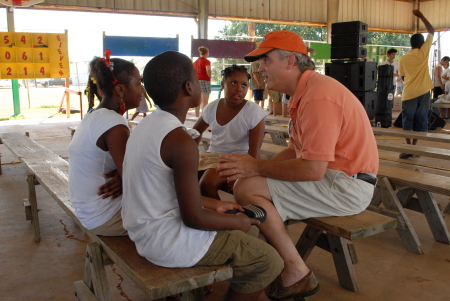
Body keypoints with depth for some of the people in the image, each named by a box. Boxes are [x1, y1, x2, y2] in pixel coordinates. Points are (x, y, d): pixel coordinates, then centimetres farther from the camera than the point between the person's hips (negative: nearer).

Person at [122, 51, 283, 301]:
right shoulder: (181, 142, -24)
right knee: (267, 261, 1)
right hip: (168, 242, -9)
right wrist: (236, 221, -5)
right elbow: (194, 219, -22)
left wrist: (214, 204, 14)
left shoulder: (149, 125, 3)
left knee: (249, 232, 20)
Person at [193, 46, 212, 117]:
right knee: (205, 101, -4)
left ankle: (197, 116, 18)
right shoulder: (206, 61, -8)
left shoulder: (195, 61, 14)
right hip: (204, 81, -7)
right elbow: (208, 71, -20)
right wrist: (209, 77, -4)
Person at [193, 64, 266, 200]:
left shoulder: (254, 112, -14)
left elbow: (254, 150, -16)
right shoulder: (212, 108, -1)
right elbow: (196, 132, 18)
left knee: (207, 183, -30)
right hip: (212, 154, 6)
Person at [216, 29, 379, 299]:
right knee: (249, 178, 11)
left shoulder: (318, 97, -21)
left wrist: (257, 168, -17)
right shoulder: (304, 91, 13)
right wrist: (255, 165, 0)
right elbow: (298, 149, 13)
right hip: (331, 175, 11)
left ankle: (297, 273, -7)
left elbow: (313, 170, -27)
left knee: (247, 188, -18)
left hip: (345, 186, -11)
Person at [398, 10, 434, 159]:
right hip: (423, 92, 0)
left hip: (409, 94, 0)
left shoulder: (403, 58, 0)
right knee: (420, 120, 8)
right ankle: (414, 146, 9)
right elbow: (431, 31, 8)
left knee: (407, 121, 5)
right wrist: (421, 16, 14)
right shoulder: (423, 52, -3)